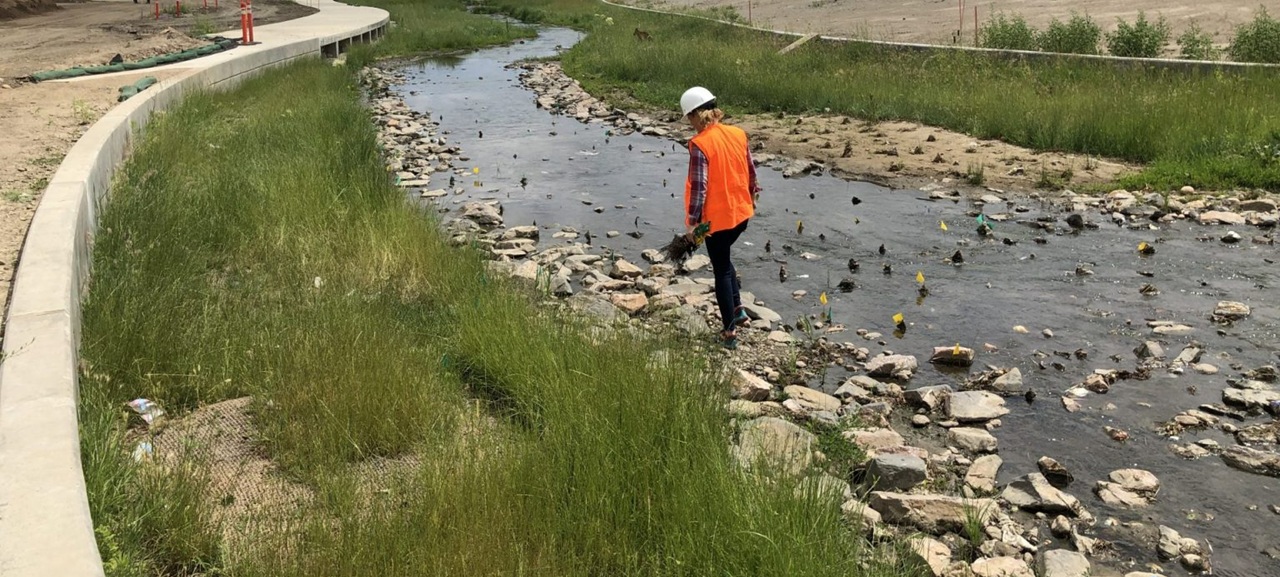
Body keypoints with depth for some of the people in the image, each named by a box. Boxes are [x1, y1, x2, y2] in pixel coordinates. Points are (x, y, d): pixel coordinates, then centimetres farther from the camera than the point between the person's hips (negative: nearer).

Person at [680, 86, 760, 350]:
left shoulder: (700, 144, -19)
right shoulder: (738, 133, -1)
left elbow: (699, 186, -20)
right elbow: (751, 170, 8)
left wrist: (692, 222, -13)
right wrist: (753, 195, 25)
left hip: (717, 217, -6)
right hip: (742, 212, 6)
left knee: (721, 269, 8)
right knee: (723, 259, 29)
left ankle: (730, 331, 15)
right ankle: (737, 308, 26)